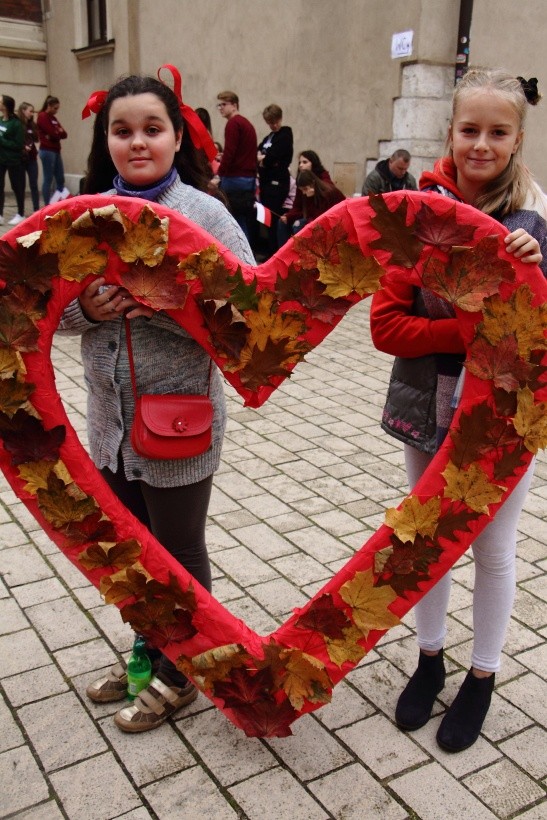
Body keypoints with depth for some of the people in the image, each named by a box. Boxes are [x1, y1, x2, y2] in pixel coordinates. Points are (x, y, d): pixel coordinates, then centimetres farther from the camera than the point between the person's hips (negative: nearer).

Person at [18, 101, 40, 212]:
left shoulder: (32, 124, 11)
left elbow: (36, 138, 10)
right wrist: (23, 147, -23)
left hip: (31, 158, 5)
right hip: (20, 158, -5)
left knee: (34, 184, 5)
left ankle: (36, 210, 9)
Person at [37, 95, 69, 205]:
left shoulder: (53, 118, 18)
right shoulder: (42, 117, -7)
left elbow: (64, 134, 9)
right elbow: (53, 133, -16)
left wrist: (57, 133, -10)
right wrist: (59, 132, 3)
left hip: (56, 151, 8)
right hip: (47, 151, -8)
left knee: (60, 178, 7)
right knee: (48, 179, -6)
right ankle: (47, 206, -3)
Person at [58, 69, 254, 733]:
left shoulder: (203, 213, -11)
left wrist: (164, 304, -28)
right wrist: (86, 308, -16)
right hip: (110, 420, 5)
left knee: (178, 554, 13)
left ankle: (179, 673, 35)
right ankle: (147, 650, 45)